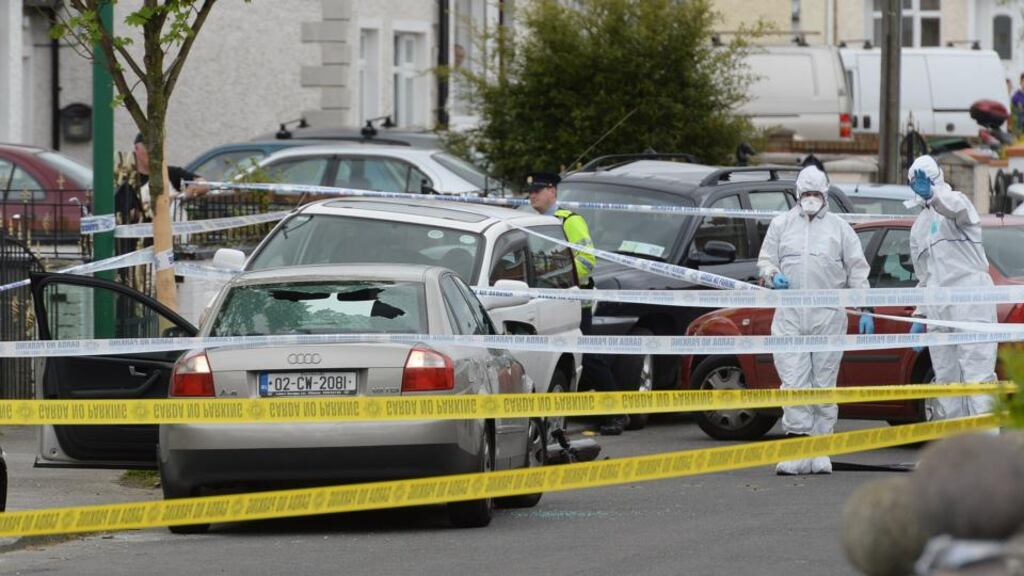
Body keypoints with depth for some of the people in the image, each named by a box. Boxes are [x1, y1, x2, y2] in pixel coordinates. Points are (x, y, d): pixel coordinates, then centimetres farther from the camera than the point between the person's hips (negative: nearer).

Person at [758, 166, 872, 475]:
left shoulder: (839, 228, 11)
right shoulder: (781, 224, 14)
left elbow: (857, 270, 11)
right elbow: (765, 260, 16)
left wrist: (865, 310, 4)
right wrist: (773, 276, -8)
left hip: (829, 315, 0)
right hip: (790, 314, 0)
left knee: (825, 383, 3)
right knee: (793, 382, -10)